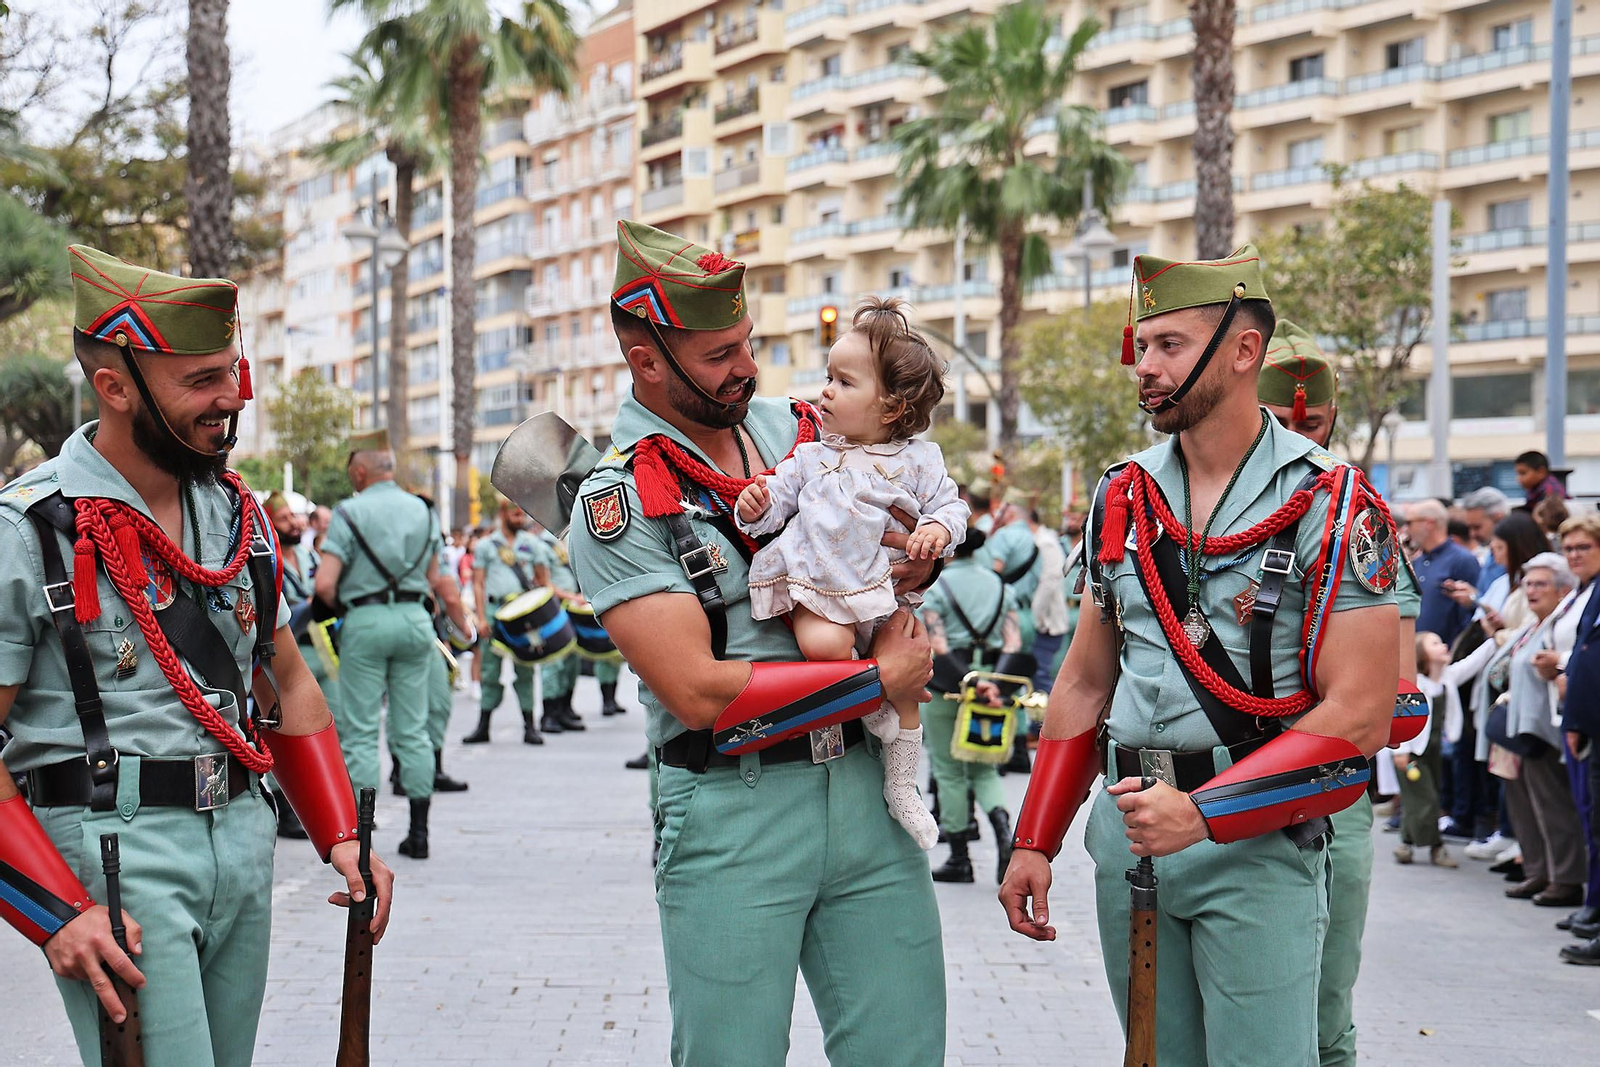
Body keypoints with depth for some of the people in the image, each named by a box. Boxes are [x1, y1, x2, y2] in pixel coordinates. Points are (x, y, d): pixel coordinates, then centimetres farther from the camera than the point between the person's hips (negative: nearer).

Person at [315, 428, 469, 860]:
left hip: (365, 622, -4)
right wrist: (463, 626, 23)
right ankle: (419, 831, 11)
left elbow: (324, 585, -13)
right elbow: (438, 581, 12)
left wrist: (342, 607, 7)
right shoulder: (423, 511, 9)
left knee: (360, 731, 1)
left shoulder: (350, 512, -7)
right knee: (413, 729, 9)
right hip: (414, 619, 5)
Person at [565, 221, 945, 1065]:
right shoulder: (620, 502, -9)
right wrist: (881, 680, -13)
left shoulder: (798, 428, 10)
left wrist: (923, 559, 0)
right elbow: (698, 691, -17)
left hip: (865, 785, 5)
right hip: (731, 813, -5)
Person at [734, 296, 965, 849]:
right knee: (824, 645, -31)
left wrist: (938, 528, -13)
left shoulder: (918, 460, 7)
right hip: (812, 581, 0)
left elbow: (950, 503, 9)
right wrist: (755, 508, -13)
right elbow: (779, 495, 10)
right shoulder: (812, 454, 11)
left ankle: (901, 787, 18)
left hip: (881, 588, 1)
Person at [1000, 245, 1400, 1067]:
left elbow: (1359, 715, -14)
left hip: (1258, 844, -5)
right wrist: (1034, 843, 9)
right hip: (1127, 828, 5)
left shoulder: (1331, 506, -9)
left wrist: (1204, 812, -21)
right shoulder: (1123, 498, 9)